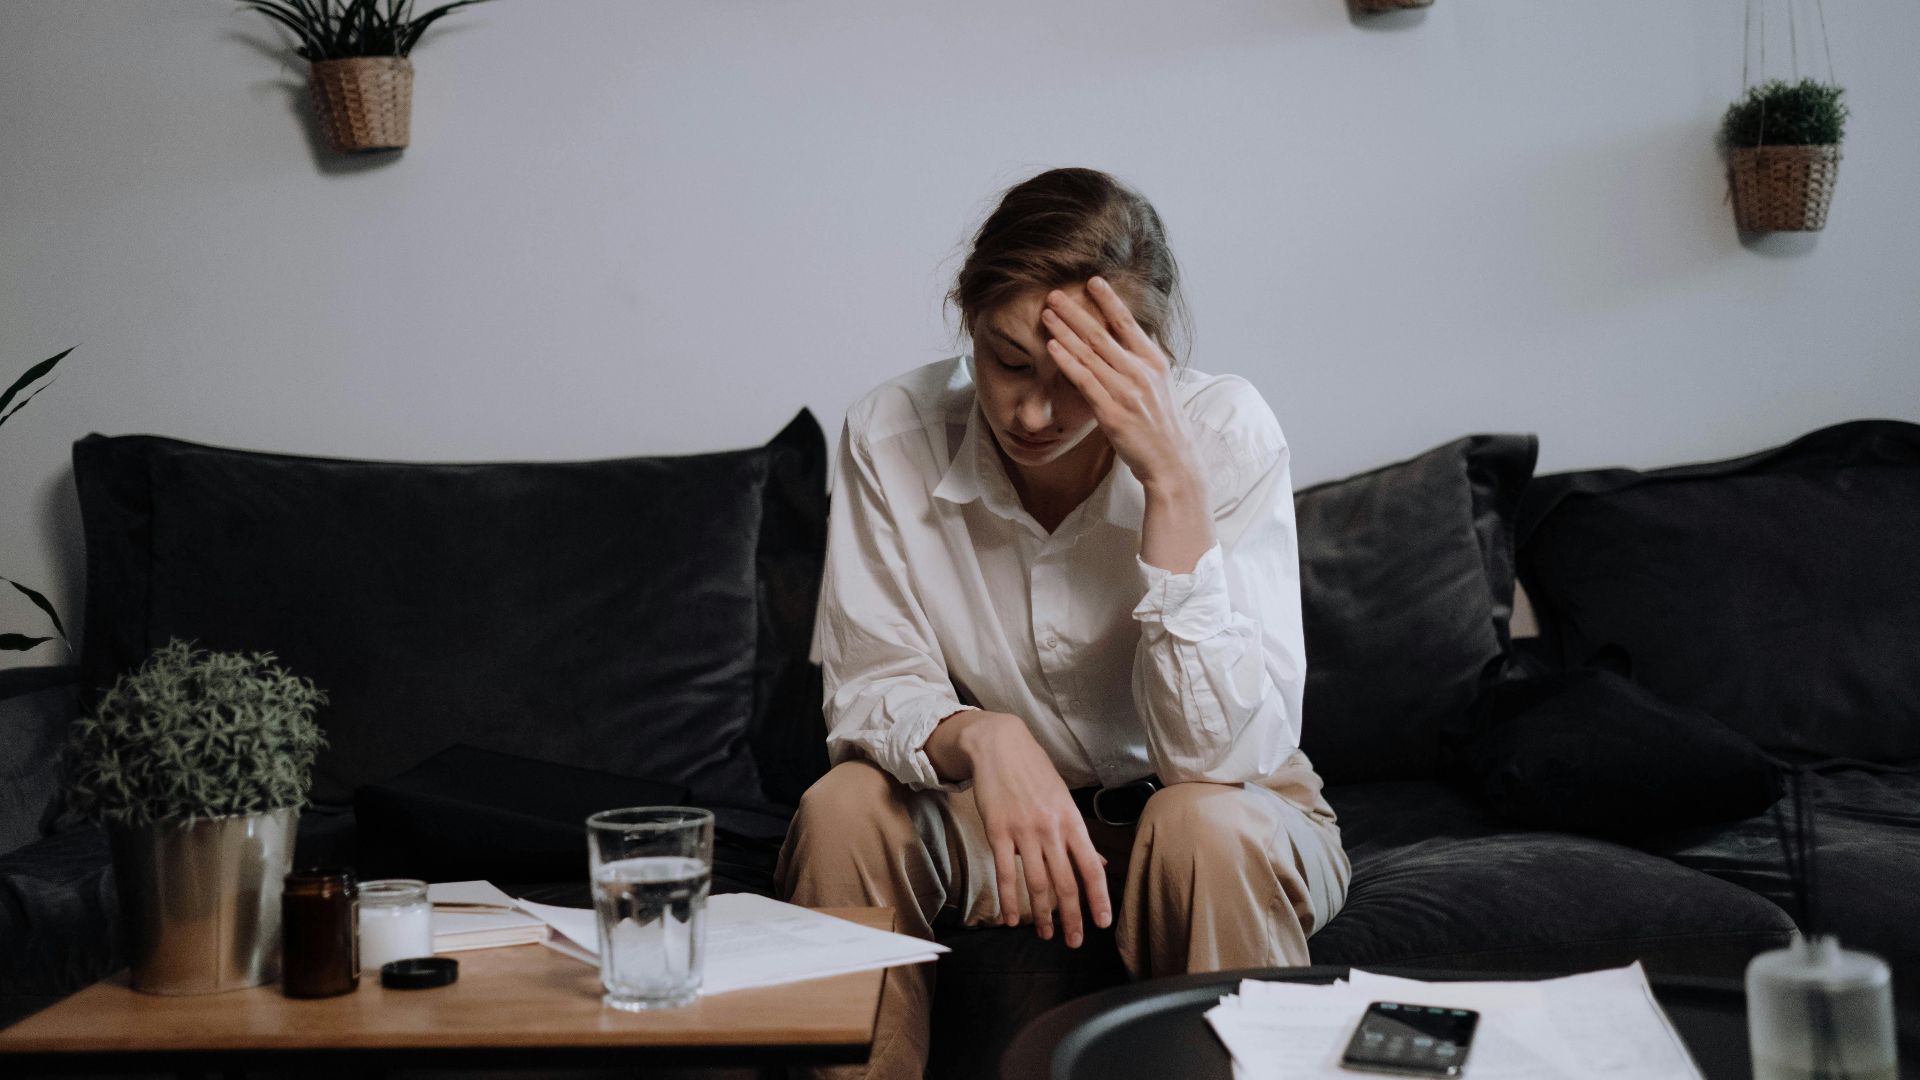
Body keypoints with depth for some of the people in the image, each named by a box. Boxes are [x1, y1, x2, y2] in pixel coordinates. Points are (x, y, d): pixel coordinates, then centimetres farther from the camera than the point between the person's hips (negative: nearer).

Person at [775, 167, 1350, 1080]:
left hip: (1230, 812, -1)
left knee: (1210, 828, -34)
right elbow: (870, 692, -11)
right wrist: (980, 737, -35)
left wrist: (1172, 482, -34)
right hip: (993, 814, 2)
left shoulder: (1225, 433, -21)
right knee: (842, 812, -25)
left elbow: (1222, 754, -27)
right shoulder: (891, 437, -15)